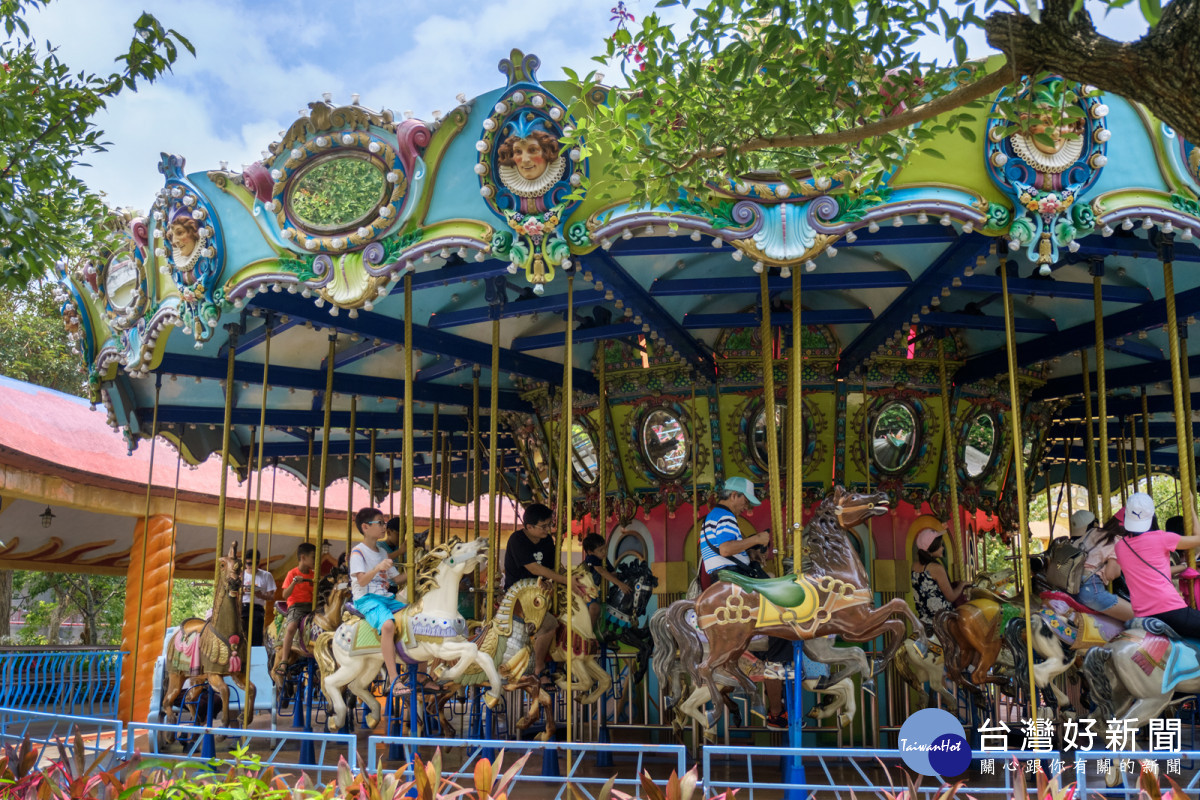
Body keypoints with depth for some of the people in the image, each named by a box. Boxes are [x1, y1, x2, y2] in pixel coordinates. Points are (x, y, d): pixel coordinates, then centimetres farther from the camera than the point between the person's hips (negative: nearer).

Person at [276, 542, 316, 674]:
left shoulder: (312, 575, 16)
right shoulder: (292, 573, 0)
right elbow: (285, 595, -7)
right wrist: (294, 582, -20)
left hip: (311, 606, 5)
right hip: (295, 606, -5)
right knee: (292, 626, -33)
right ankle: (283, 662, -31)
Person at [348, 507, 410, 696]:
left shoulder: (382, 551, 20)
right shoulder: (358, 552, -4)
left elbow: (397, 577, 22)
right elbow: (362, 581, -16)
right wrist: (378, 568, -31)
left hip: (386, 597, 8)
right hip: (366, 599, -8)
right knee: (388, 624, -36)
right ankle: (393, 680, -37)